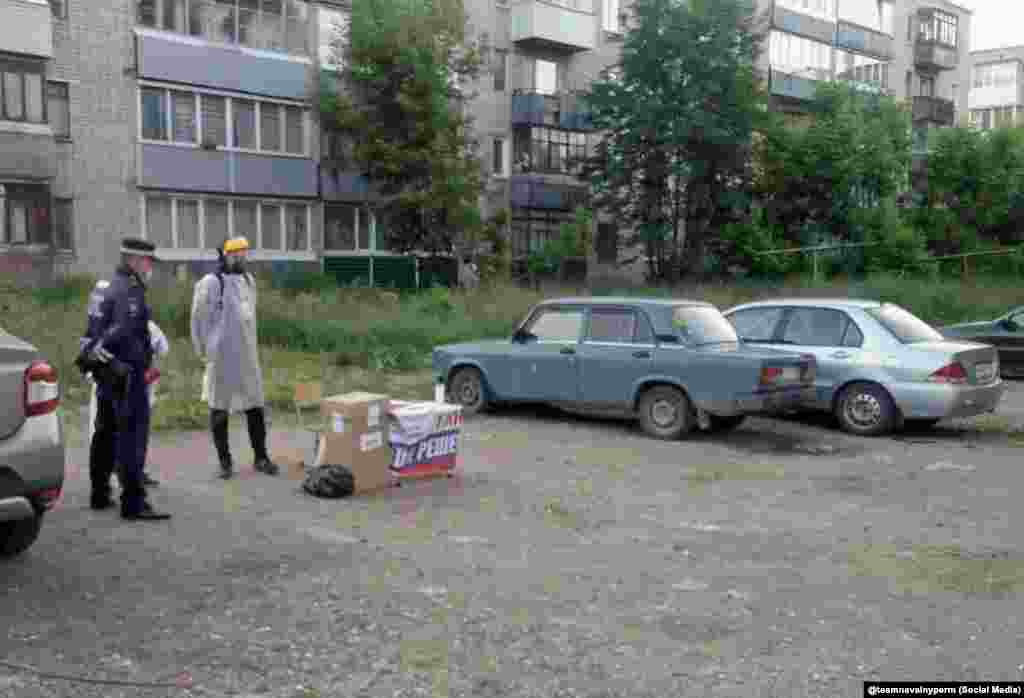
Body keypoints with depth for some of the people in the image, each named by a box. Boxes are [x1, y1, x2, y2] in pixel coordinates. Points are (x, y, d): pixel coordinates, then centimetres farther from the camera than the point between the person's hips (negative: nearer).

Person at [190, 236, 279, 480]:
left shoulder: (248, 280, 9)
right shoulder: (211, 283, -11)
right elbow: (199, 318, -6)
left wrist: (252, 345, 15)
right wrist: (204, 352, -3)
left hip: (247, 355, 6)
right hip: (222, 356, -6)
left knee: (255, 406, 7)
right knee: (219, 409, 6)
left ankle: (261, 457, 16)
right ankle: (225, 460, 14)